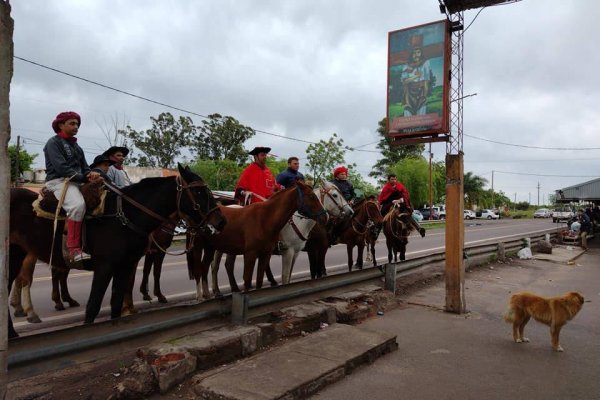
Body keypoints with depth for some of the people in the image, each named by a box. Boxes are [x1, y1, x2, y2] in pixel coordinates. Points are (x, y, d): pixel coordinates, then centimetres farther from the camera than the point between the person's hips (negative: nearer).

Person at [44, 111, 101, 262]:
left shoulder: (76, 147, 23)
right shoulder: (54, 142, 0)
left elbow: (84, 168, 16)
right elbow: (61, 167, -13)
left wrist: (91, 174, -9)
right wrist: (85, 178, -16)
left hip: (76, 182, 8)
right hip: (58, 181, -8)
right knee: (78, 204, -35)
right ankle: (73, 248, -34)